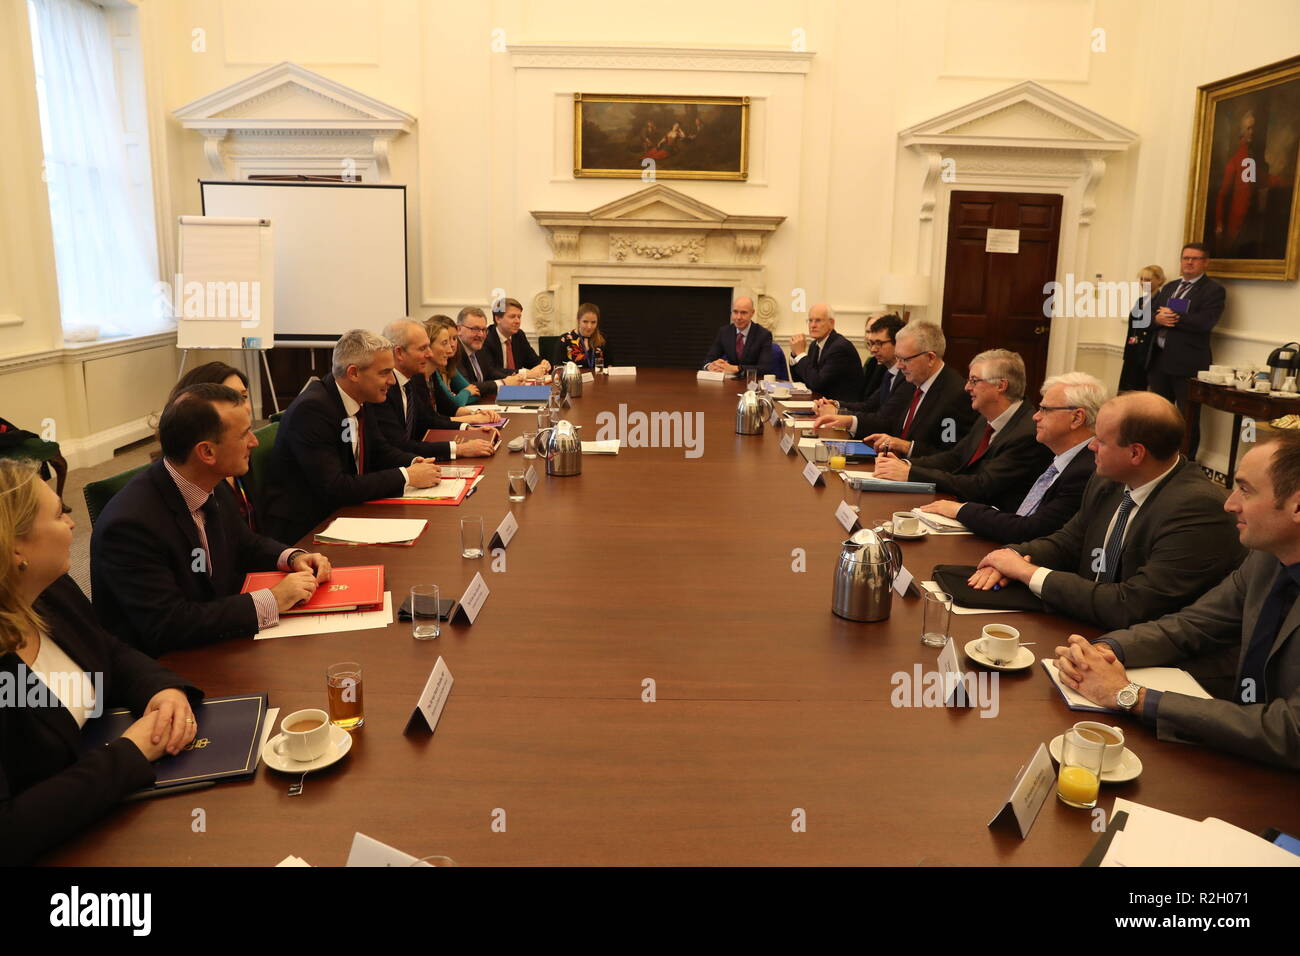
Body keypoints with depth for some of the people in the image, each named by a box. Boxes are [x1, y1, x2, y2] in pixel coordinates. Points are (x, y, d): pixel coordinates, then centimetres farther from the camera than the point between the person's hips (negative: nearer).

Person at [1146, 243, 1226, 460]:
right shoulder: (1169, 287, 17)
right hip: (1159, 359, 6)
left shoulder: (1214, 290, -4)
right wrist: (1157, 318, -11)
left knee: (1188, 418, 1)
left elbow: (1205, 322, -19)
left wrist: (1172, 318, -14)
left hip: (1188, 364, -6)